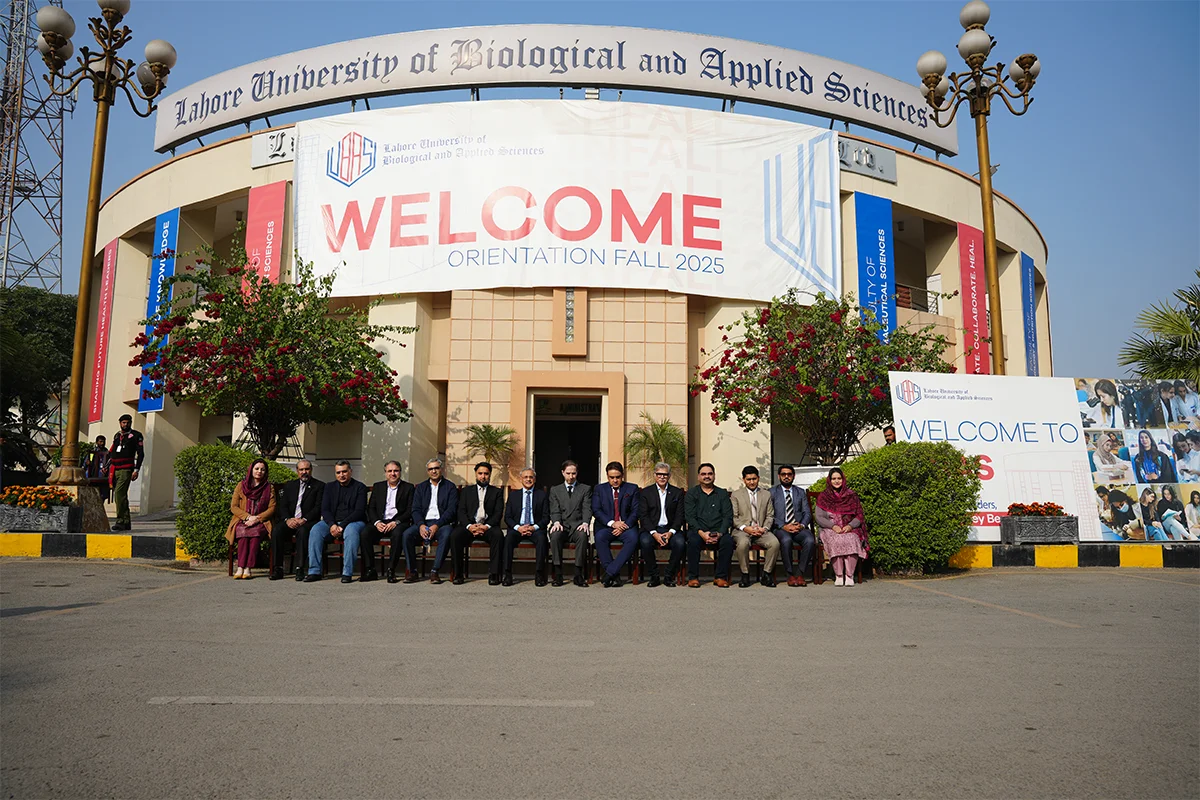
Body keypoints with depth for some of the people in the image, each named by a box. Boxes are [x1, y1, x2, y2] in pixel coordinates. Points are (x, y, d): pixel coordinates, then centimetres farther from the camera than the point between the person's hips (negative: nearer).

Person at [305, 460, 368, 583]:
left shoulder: (360, 487, 1)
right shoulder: (329, 487, 14)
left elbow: (359, 511, -9)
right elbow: (324, 510, 5)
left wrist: (342, 525, -20)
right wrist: (332, 525, -16)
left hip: (353, 522, -4)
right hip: (332, 522, 4)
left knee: (351, 531, -38)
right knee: (315, 530, -25)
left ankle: (347, 573, -35)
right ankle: (314, 571, -24)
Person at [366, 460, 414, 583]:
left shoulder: (408, 487, 8)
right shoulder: (378, 486, 17)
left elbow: (410, 511, 1)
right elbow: (371, 508, 11)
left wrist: (396, 522, -15)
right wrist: (377, 522, -9)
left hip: (398, 522, -3)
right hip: (380, 522, 3)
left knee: (397, 534, -36)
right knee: (365, 533, -27)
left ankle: (391, 570, -28)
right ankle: (370, 570, -21)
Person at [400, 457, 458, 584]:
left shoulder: (450, 487, 8)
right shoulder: (420, 487, 17)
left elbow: (451, 510, -3)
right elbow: (416, 509, 8)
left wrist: (437, 525, -18)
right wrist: (421, 525, -13)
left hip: (441, 522, -3)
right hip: (423, 522, 3)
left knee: (446, 535, -36)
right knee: (407, 534, -26)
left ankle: (435, 572, -31)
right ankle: (411, 571, -17)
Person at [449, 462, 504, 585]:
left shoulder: (497, 492, 17)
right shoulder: (467, 491, 20)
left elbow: (498, 513, 3)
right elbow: (461, 512, 8)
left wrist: (487, 526, -16)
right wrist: (469, 526, -13)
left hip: (488, 525, -1)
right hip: (469, 525, 1)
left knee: (498, 535, -34)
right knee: (455, 536, -30)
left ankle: (494, 574, -32)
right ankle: (458, 574, -22)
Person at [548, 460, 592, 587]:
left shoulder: (585, 489, 15)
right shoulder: (555, 490, 17)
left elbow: (587, 509, 3)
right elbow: (554, 510, 5)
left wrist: (585, 523, -18)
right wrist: (556, 522, -17)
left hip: (577, 525, -1)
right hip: (561, 525, 1)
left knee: (582, 536, -36)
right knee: (555, 535, -34)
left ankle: (578, 575, -31)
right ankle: (558, 574, -29)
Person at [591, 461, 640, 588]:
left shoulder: (632, 489, 12)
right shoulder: (599, 489, 12)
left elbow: (636, 511, 3)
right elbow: (596, 510, 1)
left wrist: (625, 526, -14)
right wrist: (612, 523, -14)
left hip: (626, 526, 0)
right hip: (606, 526, 0)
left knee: (633, 538, -33)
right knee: (600, 538, -33)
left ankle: (609, 572, -34)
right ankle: (615, 575, -29)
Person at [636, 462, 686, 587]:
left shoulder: (678, 492, 11)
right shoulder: (646, 492, 8)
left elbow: (680, 516, 4)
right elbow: (643, 516, 0)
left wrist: (671, 532, -13)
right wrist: (654, 533, -15)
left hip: (671, 529, 1)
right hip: (651, 529, -1)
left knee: (680, 543, -30)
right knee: (645, 542, -33)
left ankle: (670, 577, -12)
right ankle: (654, 576, -15)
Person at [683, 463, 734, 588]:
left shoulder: (722, 494, 15)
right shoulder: (691, 493, 10)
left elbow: (728, 516, 4)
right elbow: (689, 517, -1)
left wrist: (720, 533, -15)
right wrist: (701, 533, -18)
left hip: (718, 531, 1)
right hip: (698, 530, -1)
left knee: (728, 540, -30)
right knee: (693, 541, -34)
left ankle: (721, 577, -19)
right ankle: (693, 577, -21)